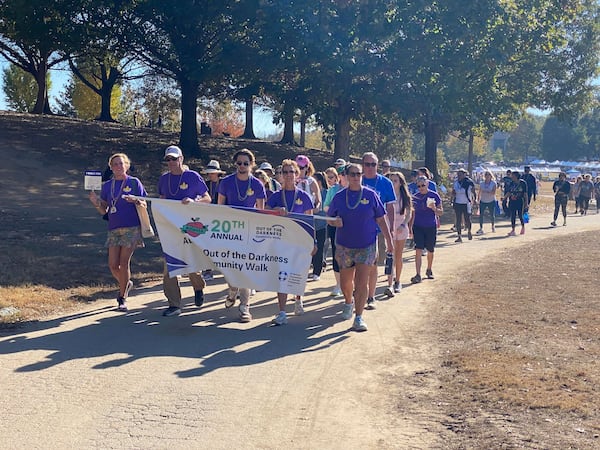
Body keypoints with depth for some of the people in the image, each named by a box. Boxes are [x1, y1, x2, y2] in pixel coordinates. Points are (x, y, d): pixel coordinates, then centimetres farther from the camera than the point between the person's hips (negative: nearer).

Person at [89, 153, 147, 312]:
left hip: (132, 228, -4)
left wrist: (136, 201, -18)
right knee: (113, 265, 0)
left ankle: (122, 298, 6)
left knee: (124, 263, -6)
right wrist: (95, 202, -7)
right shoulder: (107, 186, 11)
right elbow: (104, 210, 12)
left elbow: (144, 205, 2)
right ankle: (126, 284, 30)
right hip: (113, 229, 4)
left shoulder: (134, 182, 1)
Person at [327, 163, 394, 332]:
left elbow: (381, 220, 2)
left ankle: (358, 317, -3)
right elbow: (329, 218, 10)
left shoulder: (371, 195, -2)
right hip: (344, 246, 2)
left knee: (362, 283, -8)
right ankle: (348, 303, 43)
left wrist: (389, 241, 1)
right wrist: (335, 222, -13)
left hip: (366, 246, -2)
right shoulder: (339, 197, 1)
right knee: (346, 281, 13)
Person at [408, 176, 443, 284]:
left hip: (431, 227, 0)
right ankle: (418, 275, -10)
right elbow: (413, 214, 10)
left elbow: (441, 212, 0)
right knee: (418, 251, -10)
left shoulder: (434, 195, -3)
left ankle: (429, 270, 35)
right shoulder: (415, 197, 2)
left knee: (430, 251, 12)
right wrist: (409, 228, 8)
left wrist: (434, 208, -21)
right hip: (418, 227, 0)